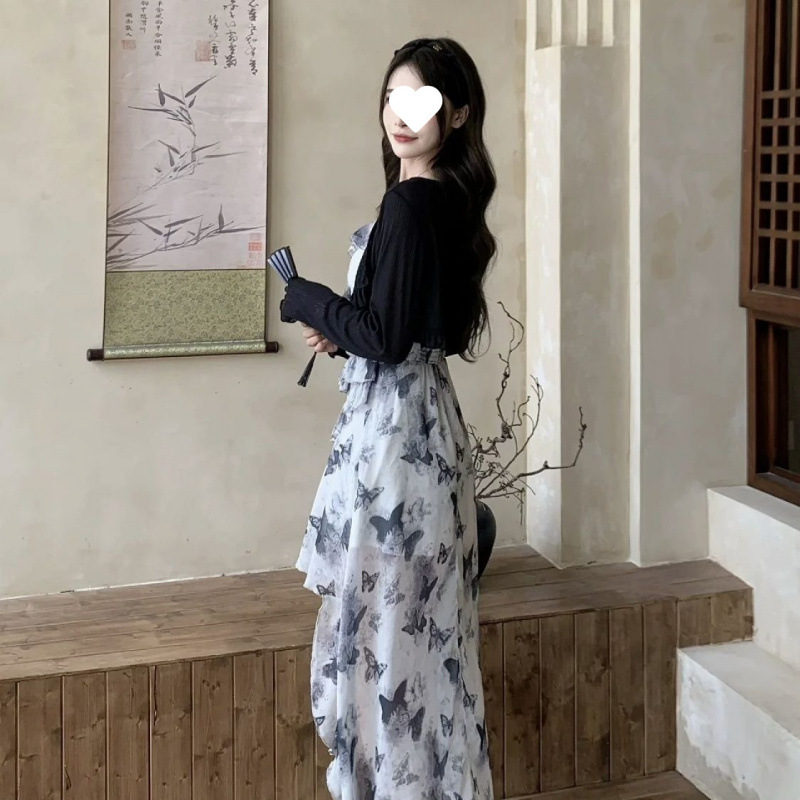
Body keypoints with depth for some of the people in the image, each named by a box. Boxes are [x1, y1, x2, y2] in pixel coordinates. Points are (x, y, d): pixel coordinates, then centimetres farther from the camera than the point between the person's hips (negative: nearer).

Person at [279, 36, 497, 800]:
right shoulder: (447, 197, 11)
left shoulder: (411, 202, -18)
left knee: (382, 617, 1)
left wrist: (304, 298, -6)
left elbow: (384, 336, -21)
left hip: (392, 426, -10)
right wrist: (338, 328, 6)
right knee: (419, 621, 18)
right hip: (418, 417, 10)